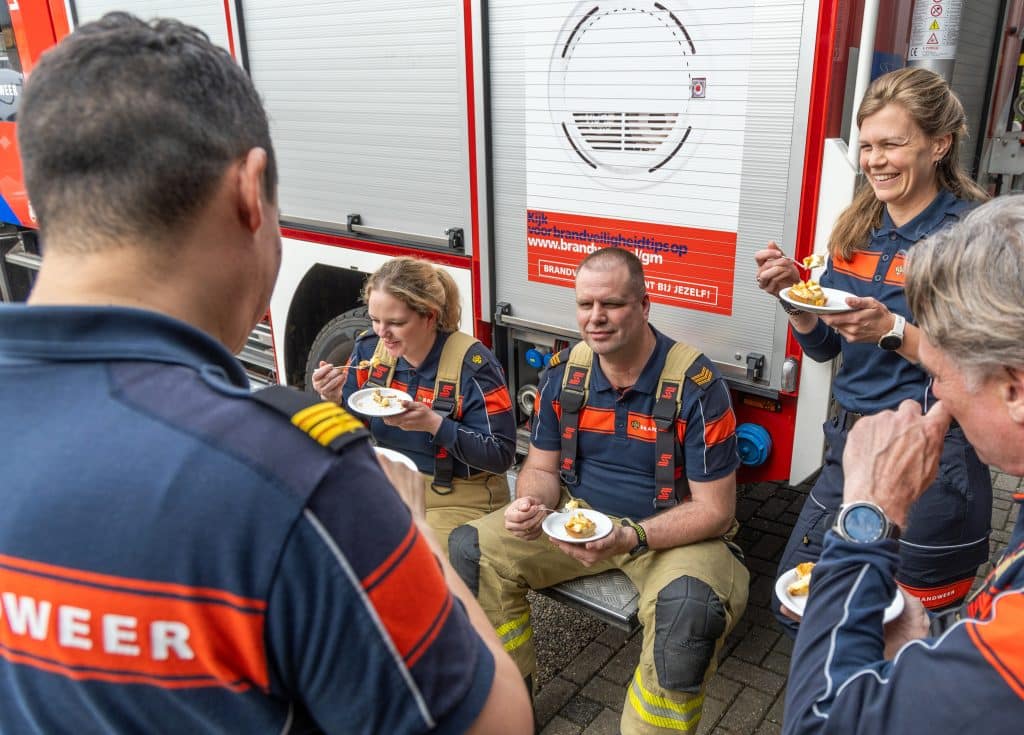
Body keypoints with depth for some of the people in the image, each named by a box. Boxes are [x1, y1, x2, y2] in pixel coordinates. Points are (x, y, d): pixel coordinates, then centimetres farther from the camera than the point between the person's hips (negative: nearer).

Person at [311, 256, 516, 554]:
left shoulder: (472, 364, -17)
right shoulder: (370, 348, -2)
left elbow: (501, 455, -17)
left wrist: (434, 423, -29)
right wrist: (333, 399, -15)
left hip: (458, 500, -5)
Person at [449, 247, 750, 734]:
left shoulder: (696, 385, -19)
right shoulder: (564, 371, -4)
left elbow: (714, 511, -17)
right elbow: (542, 468, 6)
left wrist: (630, 538, -32)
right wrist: (531, 504, -19)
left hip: (670, 531, -4)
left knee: (689, 609, -36)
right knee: (470, 549, -11)